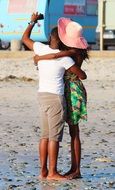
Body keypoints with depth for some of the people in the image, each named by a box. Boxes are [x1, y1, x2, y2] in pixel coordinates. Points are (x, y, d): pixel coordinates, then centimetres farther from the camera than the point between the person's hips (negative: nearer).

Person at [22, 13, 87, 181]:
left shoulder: (41, 49, 1)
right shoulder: (64, 58, -12)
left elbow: (25, 38, 20)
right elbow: (82, 75, -4)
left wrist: (33, 22, 31)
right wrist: (80, 72, 21)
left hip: (42, 96, 6)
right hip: (55, 97, -6)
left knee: (45, 135, 9)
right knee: (55, 136, -5)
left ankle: (43, 171, 8)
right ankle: (52, 172, -5)